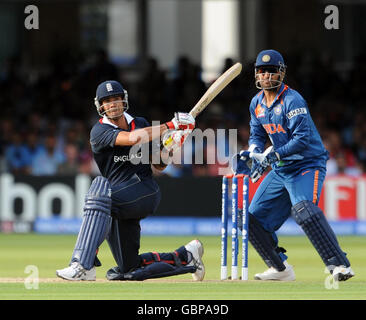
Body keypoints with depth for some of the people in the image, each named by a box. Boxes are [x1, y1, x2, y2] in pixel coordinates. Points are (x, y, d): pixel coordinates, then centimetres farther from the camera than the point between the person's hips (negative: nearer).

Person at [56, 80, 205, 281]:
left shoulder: (141, 124, 11)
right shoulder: (100, 131, -3)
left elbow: (159, 165, 14)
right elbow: (132, 138, -22)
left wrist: (168, 146, -6)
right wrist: (170, 126, -20)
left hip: (146, 190, -2)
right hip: (121, 204, 2)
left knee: (100, 191, -33)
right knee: (129, 269, 6)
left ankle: (83, 265, -37)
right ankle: (186, 255, 30)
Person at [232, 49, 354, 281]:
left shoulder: (292, 101, -17)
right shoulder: (257, 103, 8)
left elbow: (303, 139, -24)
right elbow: (258, 135, 18)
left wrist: (272, 155, -31)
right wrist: (253, 152, -4)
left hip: (308, 165, -9)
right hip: (280, 170, 9)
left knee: (304, 209, -34)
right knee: (253, 219, 8)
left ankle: (339, 265, -36)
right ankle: (281, 269, 21)